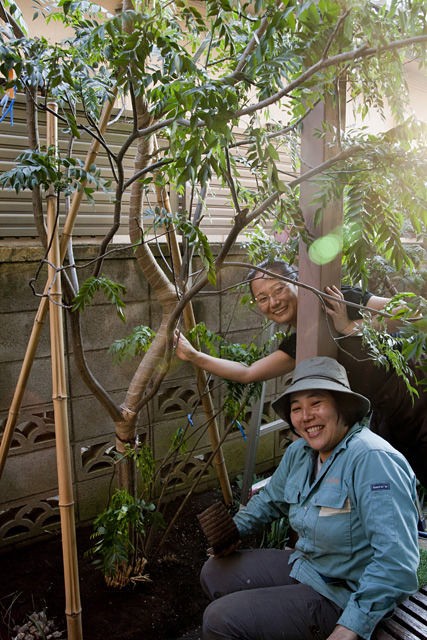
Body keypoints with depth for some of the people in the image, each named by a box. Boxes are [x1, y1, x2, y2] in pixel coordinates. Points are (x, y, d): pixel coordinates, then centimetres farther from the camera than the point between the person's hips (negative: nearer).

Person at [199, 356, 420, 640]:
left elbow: (396, 560, -31)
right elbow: (270, 499, 19)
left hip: (341, 595, -8)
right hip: (303, 564, 8)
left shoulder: (373, 459, -27)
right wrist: (234, 530, 5)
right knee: (214, 572, 14)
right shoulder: (299, 452, 1)